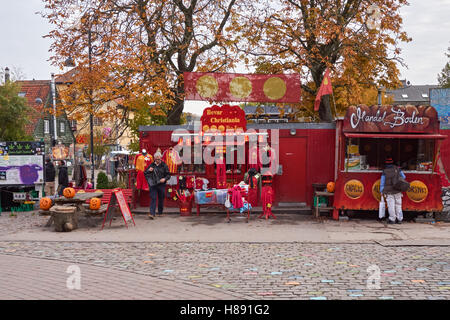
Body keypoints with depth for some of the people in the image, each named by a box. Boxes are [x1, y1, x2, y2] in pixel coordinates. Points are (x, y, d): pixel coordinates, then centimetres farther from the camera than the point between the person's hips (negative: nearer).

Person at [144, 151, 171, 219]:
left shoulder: (164, 165, 3)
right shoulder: (151, 165, 9)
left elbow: (168, 175, 3)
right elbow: (145, 173, 14)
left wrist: (165, 179, -16)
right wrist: (149, 170, -6)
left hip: (161, 185, 0)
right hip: (153, 185, 0)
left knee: (161, 199, 8)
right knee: (153, 198, -9)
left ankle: (160, 213, 26)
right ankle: (152, 214, -14)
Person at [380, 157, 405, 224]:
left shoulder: (384, 172, -2)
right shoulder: (397, 169, 4)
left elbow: (382, 182, -1)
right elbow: (403, 177, 14)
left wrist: (381, 191, 5)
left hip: (389, 191, -2)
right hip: (397, 191, 2)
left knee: (391, 205, -1)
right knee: (398, 205, 8)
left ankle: (392, 219, 0)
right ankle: (399, 219, 10)